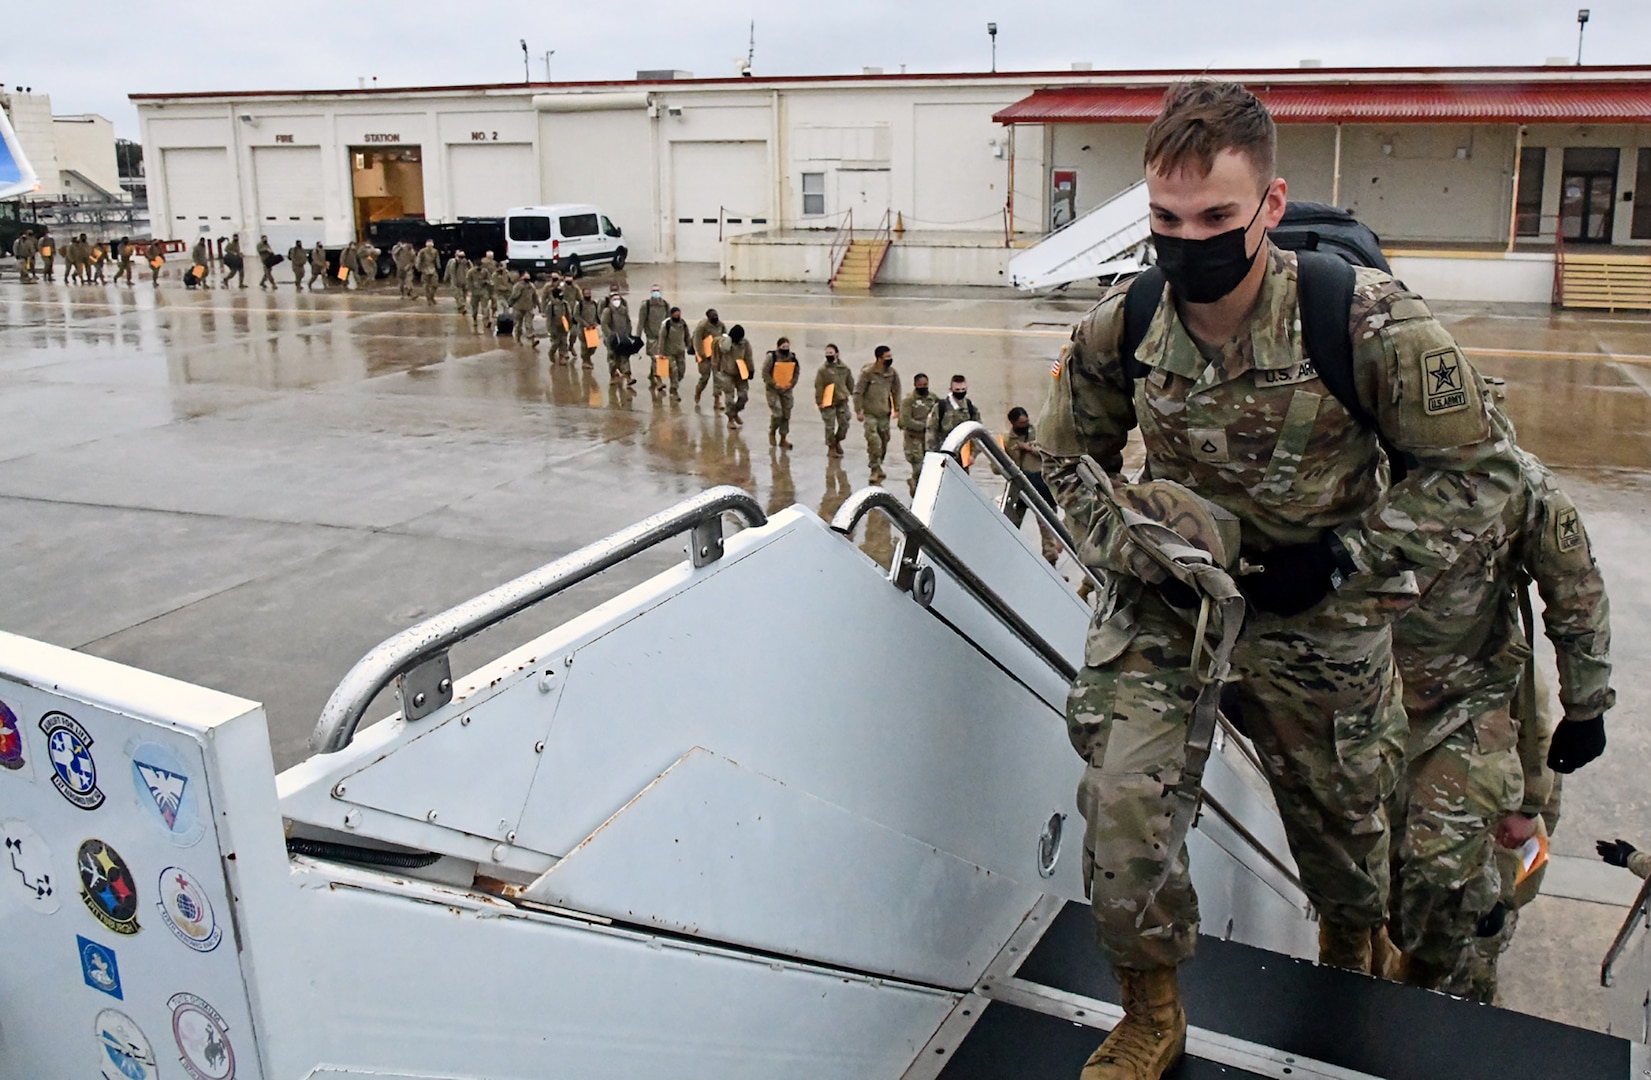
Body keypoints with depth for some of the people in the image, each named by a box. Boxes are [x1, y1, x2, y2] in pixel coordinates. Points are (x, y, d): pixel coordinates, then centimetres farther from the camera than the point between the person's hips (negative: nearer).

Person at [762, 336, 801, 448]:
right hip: (773, 390, -5)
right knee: (777, 413, -14)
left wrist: (792, 383, -4)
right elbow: (765, 373, -11)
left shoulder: (792, 358, 3)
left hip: (787, 390, 5)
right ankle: (772, 432, 15)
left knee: (786, 415, 6)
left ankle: (783, 439, 18)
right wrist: (774, 384, -17)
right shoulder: (771, 357, -11)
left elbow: (796, 373, 12)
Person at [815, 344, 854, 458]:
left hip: (842, 400, 4)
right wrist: (819, 402, -11)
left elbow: (850, 382, 12)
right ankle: (831, 448, 12)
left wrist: (853, 395, 13)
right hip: (828, 401, -4)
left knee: (844, 423, 6)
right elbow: (818, 386, -9)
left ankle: (837, 441, 30)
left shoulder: (844, 368, 2)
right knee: (830, 426, 0)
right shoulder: (822, 370, -10)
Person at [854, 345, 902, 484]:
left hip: (884, 414, 5)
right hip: (870, 414, -5)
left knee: (884, 441, 12)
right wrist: (858, 411, -11)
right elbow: (858, 392, -9)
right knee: (874, 441, -16)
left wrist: (897, 409, 6)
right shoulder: (867, 372, -13)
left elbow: (896, 392, 12)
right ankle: (876, 469, -4)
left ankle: (877, 467, 29)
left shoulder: (893, 373, 0)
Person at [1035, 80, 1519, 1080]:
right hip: (1170, 598, 1)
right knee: (1122, 783, -20)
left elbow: (1480, 469, -11)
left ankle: (1352, 965, 56)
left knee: (1346, 828, 19)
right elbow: (1069, 459, 4)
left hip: (1320, 621, -1)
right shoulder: (1119, 330, -14)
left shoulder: (1372, 324, -23)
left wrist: (1345, 557, -21)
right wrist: (1138, 550, -13)